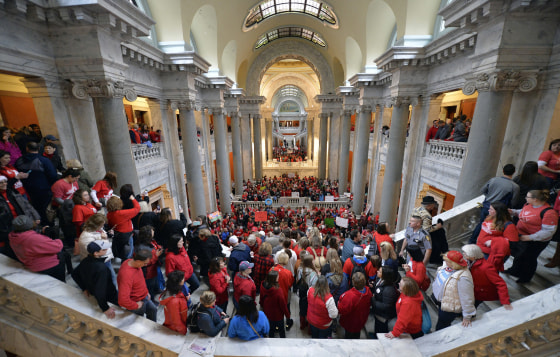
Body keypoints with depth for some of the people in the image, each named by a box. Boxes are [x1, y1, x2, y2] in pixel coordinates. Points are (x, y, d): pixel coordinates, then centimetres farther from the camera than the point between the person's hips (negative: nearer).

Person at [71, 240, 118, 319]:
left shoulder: (86, 261, -11)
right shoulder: (101, 268, -38)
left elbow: (74, 274, 8)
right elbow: (99, 290, -37)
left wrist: (84, 288, 14)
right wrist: (105, 308, -26)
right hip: (110, 297, -8)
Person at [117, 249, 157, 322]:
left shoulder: (131, 261, -12)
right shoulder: (126, 275, -39)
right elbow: (123, 300, -39)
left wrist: (146, 292, 10)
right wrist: (136, 305, -23)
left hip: (143, 296, 8)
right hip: (136, 302, -8)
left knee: (153, 310, 25)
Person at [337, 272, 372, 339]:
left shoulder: (350, 296, -44)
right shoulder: (368, 291, -22)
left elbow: (342, 310, -30)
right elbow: (369, 304, 1)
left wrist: (339, 304, -12)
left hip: (350, 324, -6)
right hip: (361, 321, 6)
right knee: (356, 335, 32)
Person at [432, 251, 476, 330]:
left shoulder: (462, 278, -39)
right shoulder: (447, 265, -15)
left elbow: (466, 298, -30)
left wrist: (467, 317, -19)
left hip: (449, 307, -7)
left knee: (440, 328, 16)